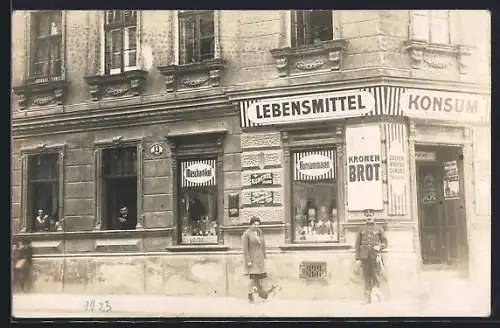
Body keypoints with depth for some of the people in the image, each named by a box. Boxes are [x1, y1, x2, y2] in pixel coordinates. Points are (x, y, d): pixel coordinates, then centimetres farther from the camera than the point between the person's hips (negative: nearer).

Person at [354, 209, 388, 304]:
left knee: (376, 276, -9)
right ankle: (368, 298, 5)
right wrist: (357, 257, 3)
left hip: (375, 255, -2)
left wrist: (379, 246, -11)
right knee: (366, 277, 1)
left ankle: (377, 295, -7)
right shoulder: (362, 229, 13)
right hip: (364, 256, 2)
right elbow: (357, 244, 12)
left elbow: (385, 242, 10)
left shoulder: (379, 228, 10)